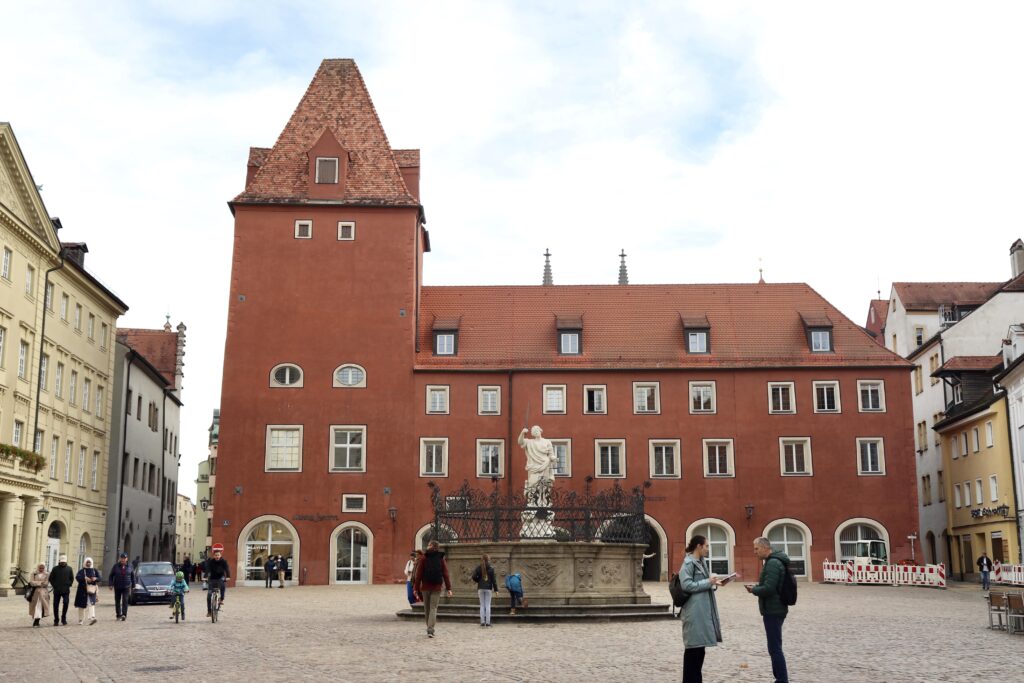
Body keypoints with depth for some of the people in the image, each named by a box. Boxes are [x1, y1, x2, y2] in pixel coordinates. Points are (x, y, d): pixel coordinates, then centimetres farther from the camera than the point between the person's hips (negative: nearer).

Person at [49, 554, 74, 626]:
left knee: (66, 603, -11)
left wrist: (68, 585, 0)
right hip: (57, 590, 1)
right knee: (56, 605, 3)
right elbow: (51, 578, 7)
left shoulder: (69, 569, 7)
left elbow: (72, 579, 11)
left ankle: (64, 619, 2)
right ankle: (56, 620, 13)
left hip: (66, 590, -1)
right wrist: (54, 586, -2)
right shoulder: (55, 569, 5)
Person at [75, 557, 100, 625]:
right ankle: (80, 620, 19)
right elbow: (77, 577, -15)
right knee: (81, 605, 6)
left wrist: (95, 578, -15)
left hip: (91, 589, 0)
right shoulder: (81, 571, 3)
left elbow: (99, 578, 8)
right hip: (82, 590, 0)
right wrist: (85, 578, -30)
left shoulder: (95, 570, 10)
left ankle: (92, 618, -29)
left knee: (91, 603, -16)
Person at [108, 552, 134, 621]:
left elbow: (133, 577, 11)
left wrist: (133, 585, 10)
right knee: (117, 601, 8)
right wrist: (110, 584, -8)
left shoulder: (129, 567, 4)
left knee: (125, 601, -12)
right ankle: (118, 615, 19)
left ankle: (124, 615, -19)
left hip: (126, 587, -1)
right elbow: (111, 576, 1)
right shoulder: (115, 566, 0)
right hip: (117, 587, 1)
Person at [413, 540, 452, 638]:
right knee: (433, 608, 0)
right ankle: (430, 630, -14)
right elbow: (445, 574, -2)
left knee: (427, 608, 13)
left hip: (425, 587, 0)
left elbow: (419, 574, -4)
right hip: (437, 587, 0)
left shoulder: (424, 558, -3)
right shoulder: (441, 559, 1)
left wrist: (417, 588, -1)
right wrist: (448, 588, -1)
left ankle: (430, 629, 21)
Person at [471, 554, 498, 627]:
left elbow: (474, 577, -7)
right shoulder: (491, 569, -4)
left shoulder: (478, 568, 0)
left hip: (481, 588, 1)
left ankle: (482, 621, 3)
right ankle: (487, 622, -1)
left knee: (482, 605, 6)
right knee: (488, 605, 2)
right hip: (488, 588, -1)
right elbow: (493, 579, -4)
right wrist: (495, 589, -1)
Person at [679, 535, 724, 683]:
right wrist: (708, 582, -16)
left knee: (701, 645, 13)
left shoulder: (702, 562, 16)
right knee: (693, 646, -4)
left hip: (704, 610, 9)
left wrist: (714, 583, 5)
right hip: (694, 612, -9)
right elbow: (686, 585, -19)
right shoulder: (688, 563, -12)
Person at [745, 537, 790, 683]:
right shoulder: (774, 561, 14)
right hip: (774, 609, 11)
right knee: (775, 647, 16)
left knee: (775, 648, -6)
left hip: (773, 611, -11)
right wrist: (757, 585, 7)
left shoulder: (773, 563, -19)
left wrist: (753, 589, -9)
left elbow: (768, 589, -26)